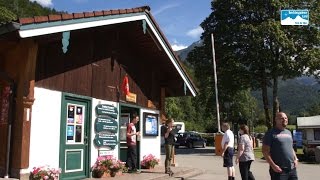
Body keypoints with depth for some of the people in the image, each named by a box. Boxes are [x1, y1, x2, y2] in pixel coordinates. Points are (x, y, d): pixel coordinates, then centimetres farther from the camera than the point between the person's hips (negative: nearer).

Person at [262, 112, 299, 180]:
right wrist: (273, 165, -18)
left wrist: (295, 159, 10)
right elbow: (265, 151, -12)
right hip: (279, 170, -7)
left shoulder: (288, 132, 15)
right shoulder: (271, 133, -8)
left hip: (292, 169, 7)